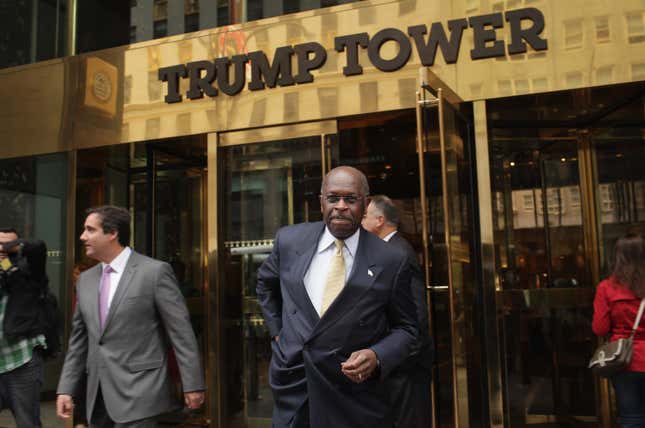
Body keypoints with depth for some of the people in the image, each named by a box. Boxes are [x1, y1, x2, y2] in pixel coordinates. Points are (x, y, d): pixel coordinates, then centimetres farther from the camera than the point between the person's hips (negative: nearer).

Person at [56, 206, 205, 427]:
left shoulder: (155, 271, -9)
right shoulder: (85, 279, 11)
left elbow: (181, 331, -9)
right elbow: (78, 339, 15)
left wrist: (193, 384, -9)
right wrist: (66, 389, 10)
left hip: (138, 392, -6)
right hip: (98, 395, 6)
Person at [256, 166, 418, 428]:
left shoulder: (391, 262, -9)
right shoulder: (289, 240, -1)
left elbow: (405, 328, 1)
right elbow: (265, 284, 18)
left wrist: (377, 357, -16)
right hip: (292, 388, 2)